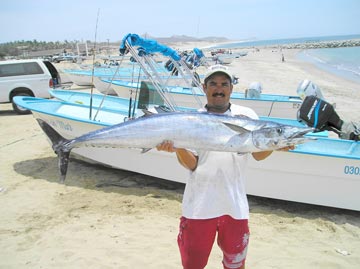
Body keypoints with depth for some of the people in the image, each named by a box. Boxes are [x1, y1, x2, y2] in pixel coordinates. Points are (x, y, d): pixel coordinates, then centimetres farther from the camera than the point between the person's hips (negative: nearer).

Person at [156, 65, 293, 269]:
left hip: (235, 206, 1)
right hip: (199, 206, 0)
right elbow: (191, 164, -5)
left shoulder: (246, 115, 4)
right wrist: (178, 147, -25)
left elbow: (259, 154, -5)